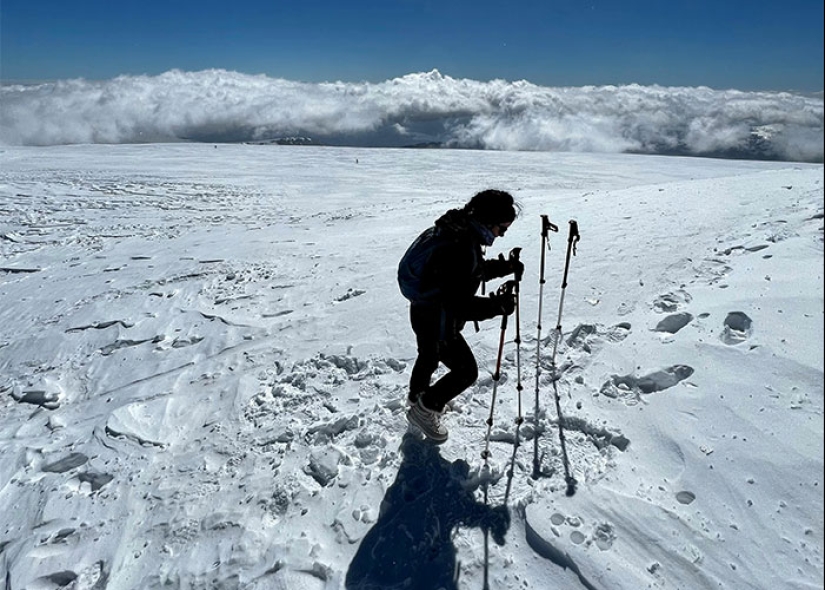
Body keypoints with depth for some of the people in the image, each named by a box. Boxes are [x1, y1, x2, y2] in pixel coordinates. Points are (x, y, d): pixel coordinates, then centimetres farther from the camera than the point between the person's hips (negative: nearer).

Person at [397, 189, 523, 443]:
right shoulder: (460, 249, -33)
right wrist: (497, 305, -31)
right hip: (437, 321, -10)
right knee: (466, 370, 5)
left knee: (429, 357, 32)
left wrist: (504, 267, -1)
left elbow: (472, 271, 12)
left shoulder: (458, 231, -2)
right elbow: (460, 303, -34)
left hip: (424, 311, 10)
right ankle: (425, 410, 21)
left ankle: (417, 398, 57)